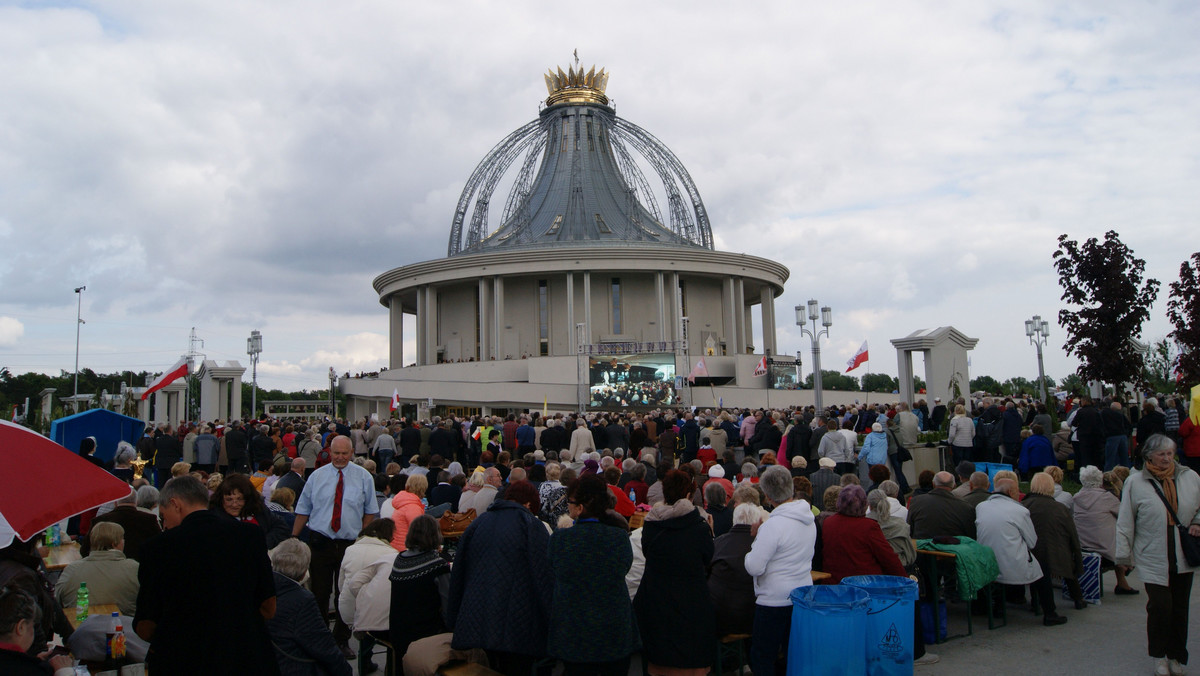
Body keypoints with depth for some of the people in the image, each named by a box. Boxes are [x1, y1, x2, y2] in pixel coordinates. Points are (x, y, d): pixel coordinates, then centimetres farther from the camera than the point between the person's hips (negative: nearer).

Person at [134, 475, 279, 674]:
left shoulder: (158, 547, -10)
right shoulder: (251, 535, -5)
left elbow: (146, 629, -5)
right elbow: (268, 610, -1)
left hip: (181, 663, -1)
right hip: (247, 660, 1)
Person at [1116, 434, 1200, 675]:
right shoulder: (1135, 482, -4)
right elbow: (1125, 523, 0)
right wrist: (1123, 556, 1)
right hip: (1153, 560, -3)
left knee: (1180, 608, 10)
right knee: (1160, 606, -8)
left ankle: (1176, 656, 27)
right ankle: (1159, 656, 14)